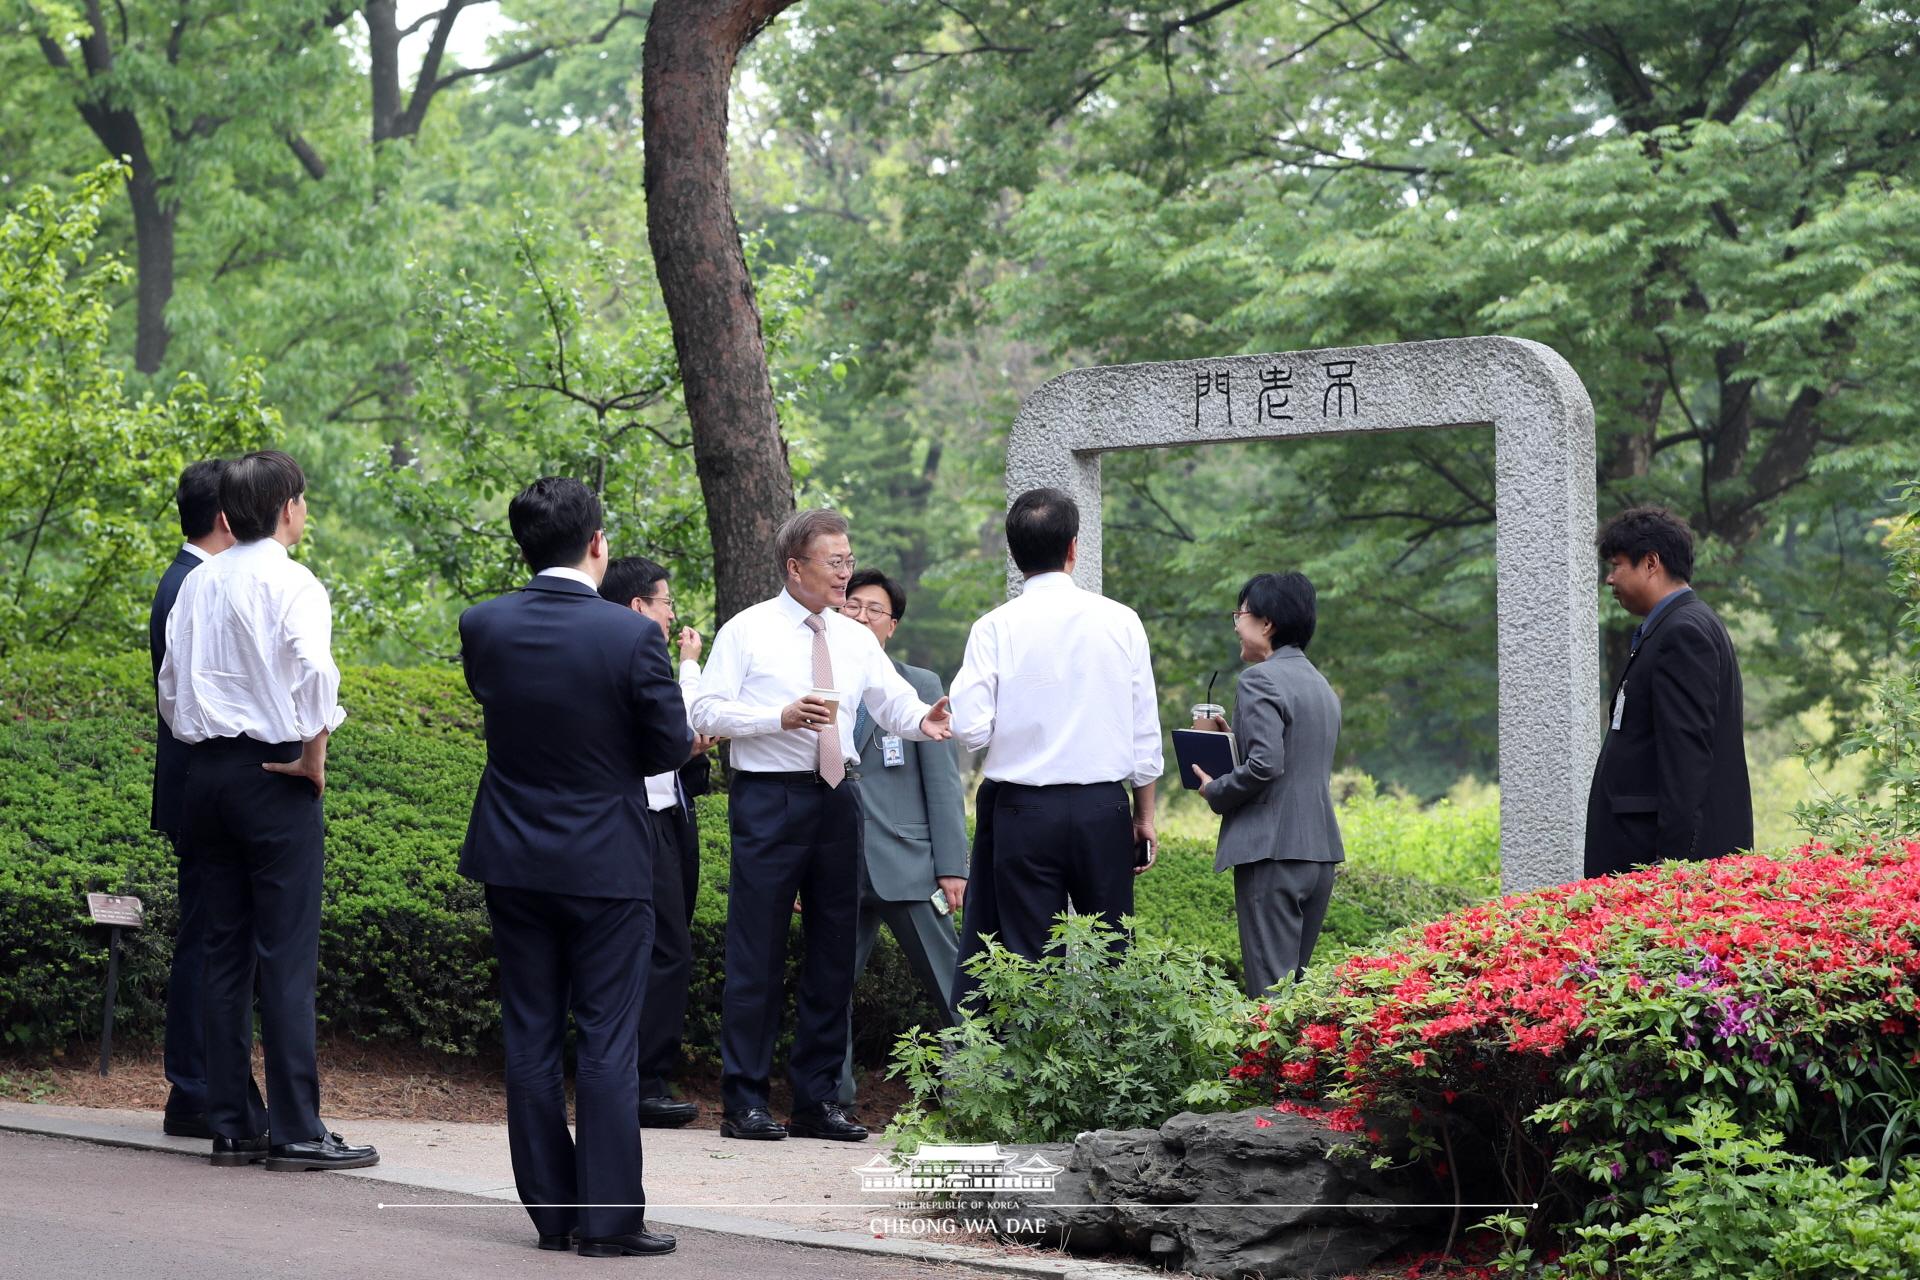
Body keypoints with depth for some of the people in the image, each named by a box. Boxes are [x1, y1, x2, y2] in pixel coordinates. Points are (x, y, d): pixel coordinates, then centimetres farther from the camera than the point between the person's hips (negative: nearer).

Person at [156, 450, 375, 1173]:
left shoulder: (198, 583, 10)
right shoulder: (290, 582, -9)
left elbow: (171, 683, 13)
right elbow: (314, 669, -24)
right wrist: (315, 753, -13)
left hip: (205, 770, 7)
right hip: (274, 773, -6)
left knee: (225, 951, 10)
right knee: (288, 955, -4)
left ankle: (231, 1125, 12)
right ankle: (297, 1132, -4)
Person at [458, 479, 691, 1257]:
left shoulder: (483, 626, -6)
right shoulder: (632, 636, -16)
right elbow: (672, 746, -7)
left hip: (513, 859, 4)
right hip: (606, 864, -3)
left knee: (531, 1039, 10)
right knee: (607, 1044, 2)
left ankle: (550, 1210, 15)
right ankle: (608, 1217, 3)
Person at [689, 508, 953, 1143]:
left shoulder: (856, 640, 12)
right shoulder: (747, 631, -1)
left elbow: (895, 704, 1)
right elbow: (706, 712, -7)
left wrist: (923, 722, -22)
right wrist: (781, 717, -19)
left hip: (836, 799, 6)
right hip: (768, 800, -5)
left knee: (834, 948, 9)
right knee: (757, 951, -4)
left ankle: (817, 1098, 17)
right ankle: (744, 1101, 1)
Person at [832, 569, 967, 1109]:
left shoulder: (920, 686, 6)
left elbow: (942, 782, 3)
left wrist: (952, 868, -5)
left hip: (907, 867, -2)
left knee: (953, 990, 0)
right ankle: (832, 1097, 12)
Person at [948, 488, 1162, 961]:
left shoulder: (995, 628, -5)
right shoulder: (1120, 621, 0)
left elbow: (971, 729, -10)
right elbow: (1145, 732, 4)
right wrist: (1145, 815, 13)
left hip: (1024, 812, -1)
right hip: (1104, 808, 1)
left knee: (1030, 962, 4)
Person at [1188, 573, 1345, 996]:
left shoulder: (1260, 680, -11)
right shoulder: (1321, 684, 17)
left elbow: (1265, 765, -21)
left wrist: (1215, 792, -5)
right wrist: (1229, 743, 21)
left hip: (1272, 851, -9)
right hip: (1321, 849, 9)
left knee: (1270, 989, -8)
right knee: (1297, 983, 14)